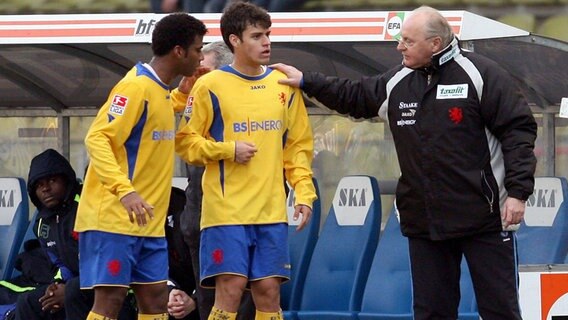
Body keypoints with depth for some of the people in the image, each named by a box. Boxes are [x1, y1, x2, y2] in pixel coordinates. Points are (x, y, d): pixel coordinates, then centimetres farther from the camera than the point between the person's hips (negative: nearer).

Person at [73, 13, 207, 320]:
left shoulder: (159, 90, 13)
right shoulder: (136, 87, -15)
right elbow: (96, 139, -21)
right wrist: (124, 190, -32)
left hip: (148, 222, 9)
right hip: (114, 217, -9)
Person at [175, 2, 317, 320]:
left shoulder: (284, 85, 10)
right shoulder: (210, 86, -2)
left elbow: (299, 146, 14)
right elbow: (185, 141, 0)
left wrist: (304, 191, 2)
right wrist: (228, 150, -13)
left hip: (272, 210, 4)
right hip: (227, 209, -4)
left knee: (269, 291, 2)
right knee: (230, 288, -9)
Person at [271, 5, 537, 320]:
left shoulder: (480, 75, -9)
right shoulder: (397, 83, 10)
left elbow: (518, 130, -11)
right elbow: (353, 97, 28)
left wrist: (517, 192, -16)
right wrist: (306, 81, 27)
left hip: (483, 218, -6)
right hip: (424, 222, 6)